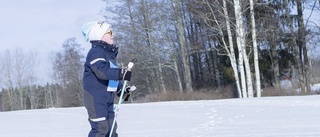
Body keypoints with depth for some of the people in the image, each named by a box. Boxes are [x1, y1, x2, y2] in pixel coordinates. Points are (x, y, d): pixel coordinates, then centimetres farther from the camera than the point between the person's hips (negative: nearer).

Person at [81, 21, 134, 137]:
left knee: (111, 127, 13)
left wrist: (122, 90, 19)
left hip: (107, 98, 10)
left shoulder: (109, 53, 19)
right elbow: (102, 71, -29)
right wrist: (121, 73, -35)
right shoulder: (96, 52, -13)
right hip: (95, 97, -10)